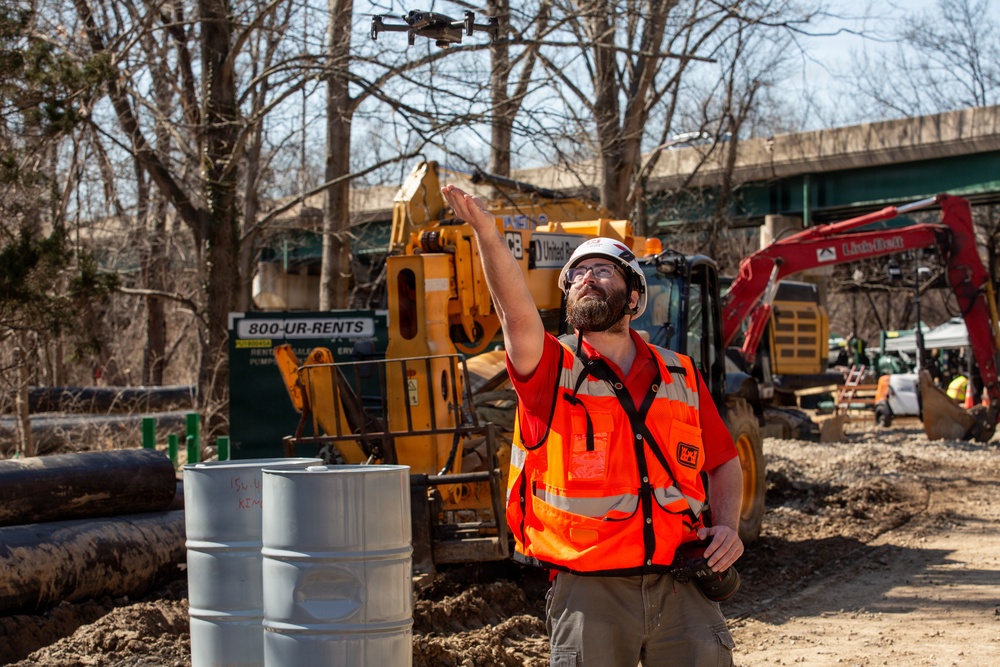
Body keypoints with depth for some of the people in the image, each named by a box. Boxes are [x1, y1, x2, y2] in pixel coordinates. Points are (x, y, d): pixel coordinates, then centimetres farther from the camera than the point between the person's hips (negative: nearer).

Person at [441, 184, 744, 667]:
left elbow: (723, 463, 21)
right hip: (590, 594, -2)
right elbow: (519, 316, -18)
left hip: (680, 589, 2)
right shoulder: (553, 370, 2)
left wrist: (727, 526, 2)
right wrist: (487, 234, -33)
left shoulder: (681, 378, 12)